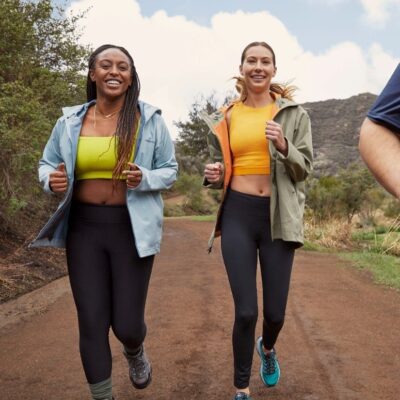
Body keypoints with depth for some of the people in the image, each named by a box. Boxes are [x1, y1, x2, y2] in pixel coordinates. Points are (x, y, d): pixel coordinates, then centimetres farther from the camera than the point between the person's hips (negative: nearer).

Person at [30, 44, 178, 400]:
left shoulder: (150, 119, -2)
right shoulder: (70, 121, 4)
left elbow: (170, 171, 4)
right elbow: (46, 163, 13)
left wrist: (144, 179, -18)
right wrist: (52, 180, -11)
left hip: (132, 229, -2)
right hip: (84, 227, 2)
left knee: (127, 324, 3)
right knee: (91, 322, 4)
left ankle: (135, 354, 44)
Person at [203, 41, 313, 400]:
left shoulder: (294, 113, 4)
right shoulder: (226, 116, 7)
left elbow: (305, 169, 2)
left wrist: (283, 146, -17)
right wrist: (214, 176, -7)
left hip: (277, 217, 0)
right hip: (238, 215, 0)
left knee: (275, 312, 6)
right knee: (245, 311, -4)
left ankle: (267, 347, 45)